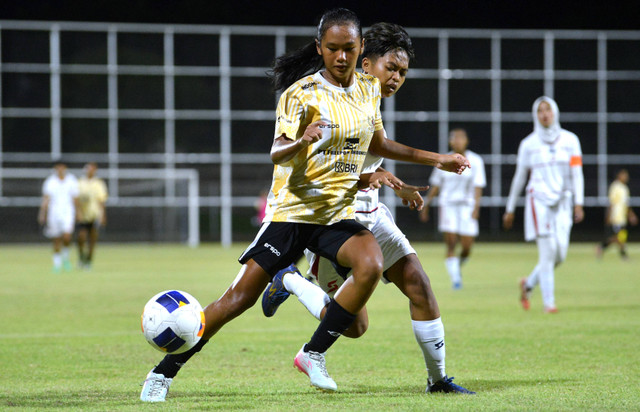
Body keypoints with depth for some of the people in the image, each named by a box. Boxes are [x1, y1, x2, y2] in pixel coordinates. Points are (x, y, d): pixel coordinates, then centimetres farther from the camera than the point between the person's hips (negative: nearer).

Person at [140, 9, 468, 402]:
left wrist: (435, 159, 26)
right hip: (293, 209, -4)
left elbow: (376, 143, 24)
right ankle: (163, 373, 3)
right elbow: (277, 153, -21)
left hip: (339, 214, 4)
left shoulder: (368, 88, 7)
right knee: (240, 297, -8)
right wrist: (302, 140, -43)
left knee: (371, 266, -27)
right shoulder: (302, 92, -11)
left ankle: (314, 354, -14)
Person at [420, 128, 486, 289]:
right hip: (448, 205, 1)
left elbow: (478, 186, -5)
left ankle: (458, 265, 28)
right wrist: (426, 205, 13)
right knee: (451, 244, -13)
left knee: (466, 247, -3)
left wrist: (476, 207, -16)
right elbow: (435, 185, 13)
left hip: (467, 206, -1)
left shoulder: (475, 161, 0)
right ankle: (455, 278, -7)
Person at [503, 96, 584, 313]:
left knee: (560, 254, -1)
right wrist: (510, 209, 14)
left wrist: (578, 203, -9)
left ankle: (528, 283, 23)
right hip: (539, 200, -2)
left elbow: (576, 174, 1)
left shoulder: (569, 140, 7)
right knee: (548, 251, -13)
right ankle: (548, 302, -9)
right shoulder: (529, 144, 4)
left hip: (562, 203, 3)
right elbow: (519, 178, 11)